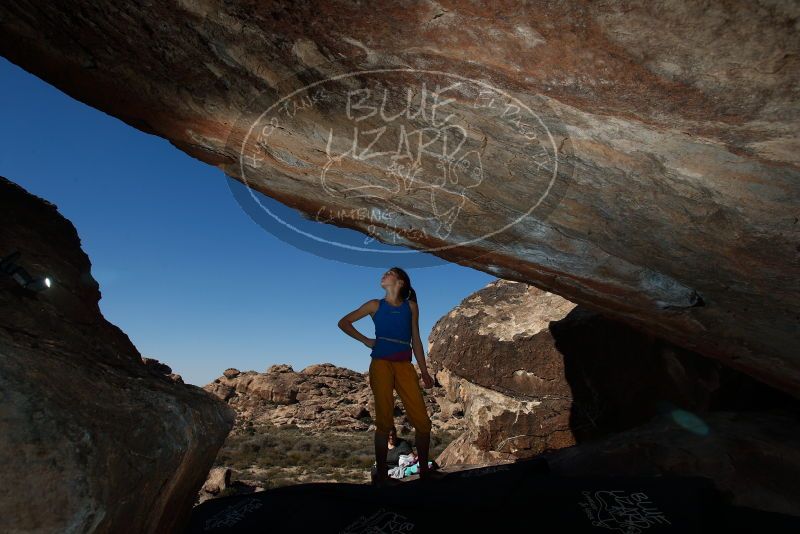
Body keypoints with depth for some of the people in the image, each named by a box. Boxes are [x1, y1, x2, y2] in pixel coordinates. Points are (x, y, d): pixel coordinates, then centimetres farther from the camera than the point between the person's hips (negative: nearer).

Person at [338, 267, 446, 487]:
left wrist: (424, 371, 12)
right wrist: (366, 340, 4)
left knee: (422, 420, -2)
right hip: (381, 364, -2)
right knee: (384, 421, -2)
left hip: (405, 365, 2)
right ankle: (381, 474, 10)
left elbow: (416, 340, 14)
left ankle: (424, 469, 15)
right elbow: (344, 322, 14)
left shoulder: (411, 306, 13)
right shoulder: (375, 305, 9)